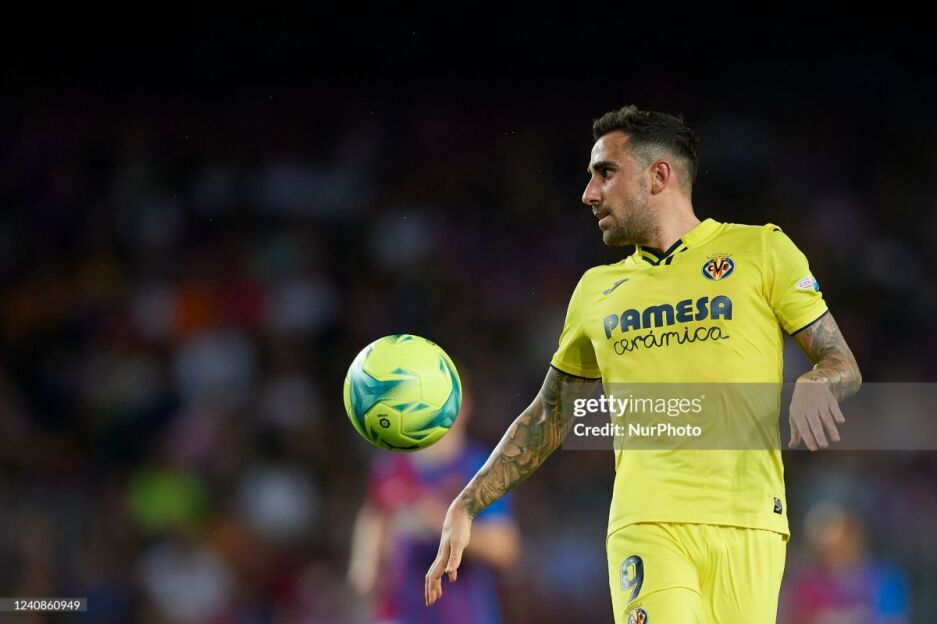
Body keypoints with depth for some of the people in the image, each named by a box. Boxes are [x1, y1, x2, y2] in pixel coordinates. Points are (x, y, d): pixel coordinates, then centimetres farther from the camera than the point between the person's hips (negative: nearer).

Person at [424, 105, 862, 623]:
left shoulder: (761, 250, 9)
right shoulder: (597, 290, 20)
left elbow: (843, 365, 8)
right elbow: (546, 418, 25)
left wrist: (812, 385, -15)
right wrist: (465, 507, 17)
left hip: (747, 523, -1)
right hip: (646, 524, 1)